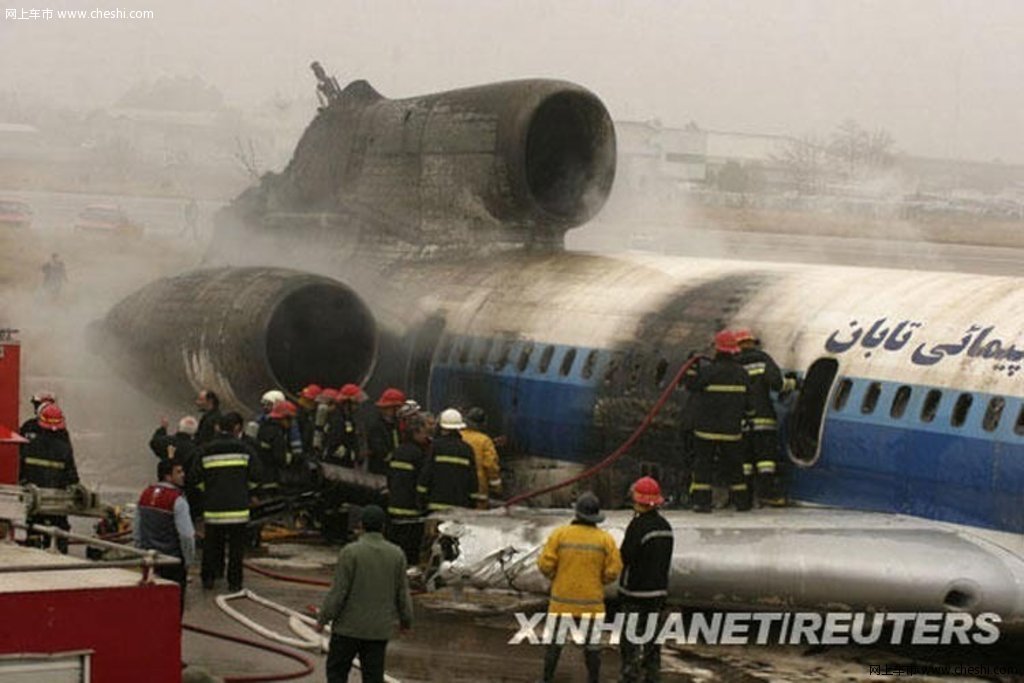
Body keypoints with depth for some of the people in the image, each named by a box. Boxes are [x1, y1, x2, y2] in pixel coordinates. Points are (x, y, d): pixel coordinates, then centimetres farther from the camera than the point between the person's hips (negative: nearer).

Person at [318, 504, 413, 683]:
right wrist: (406, 620, 18)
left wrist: (323, 618, -3)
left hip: (349, 627, -3)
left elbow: (338, 591, -14)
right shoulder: (396, 554, -2)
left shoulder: (350, 552, -13)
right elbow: (402, 593, 3)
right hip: (379, 630, 3)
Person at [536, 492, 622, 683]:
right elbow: (613, 571, -9)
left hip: (562, 598, 0)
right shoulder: (605, 539, -8)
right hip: (591, 601, 0)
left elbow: (546, 564, -11)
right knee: (592, 641, 12)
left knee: (555, 640, 13)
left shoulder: (560, 534, -9)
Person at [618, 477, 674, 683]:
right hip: (659, 590, 7)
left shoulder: (638, 525, -18)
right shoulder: (665, 526, 7)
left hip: (635, 592, -7)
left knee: (631, 641, -2)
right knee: (653, 637, 13)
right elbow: (665, 560, 11)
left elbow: (625, 557, -17)